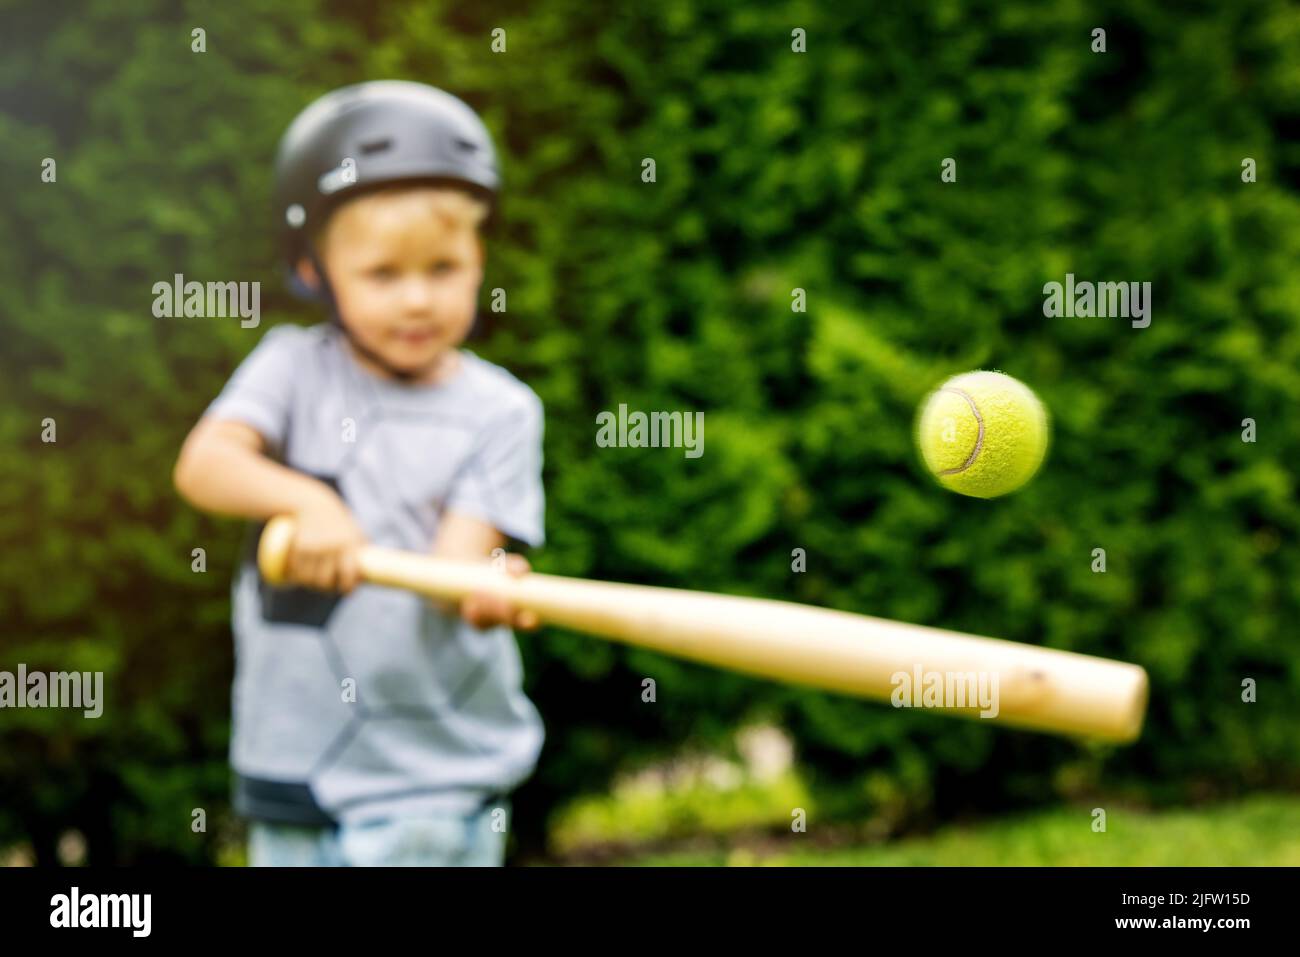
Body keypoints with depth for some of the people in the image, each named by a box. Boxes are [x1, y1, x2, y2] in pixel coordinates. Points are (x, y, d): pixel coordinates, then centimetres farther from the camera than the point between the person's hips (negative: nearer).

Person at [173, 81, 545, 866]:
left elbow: (458, 560, -14)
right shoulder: (295, 367, 2)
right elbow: (203, 463, -14)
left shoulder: (498, 411, -2)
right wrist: (306, 500, -34)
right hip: (293, 760, 3)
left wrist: (485, 592, -38)